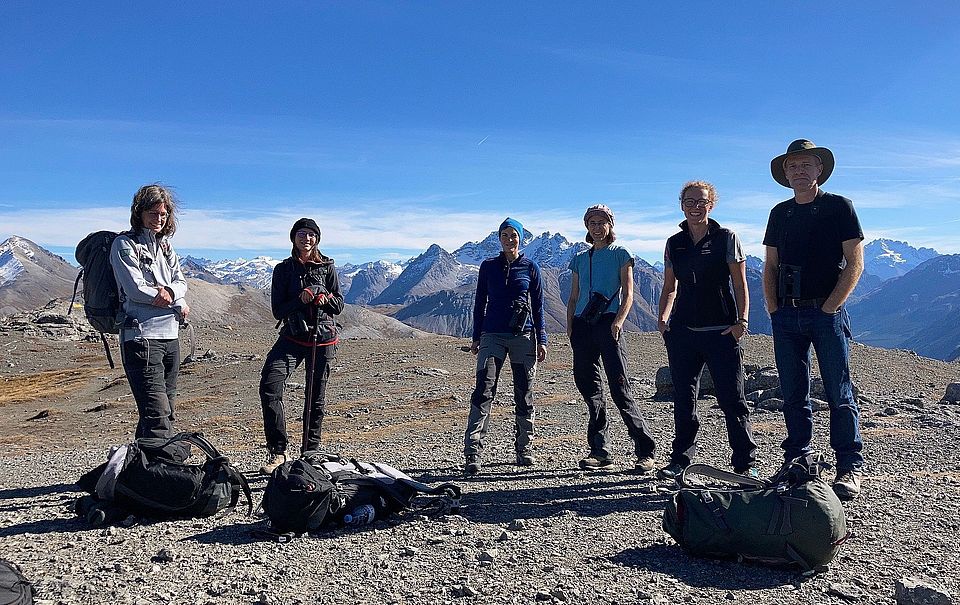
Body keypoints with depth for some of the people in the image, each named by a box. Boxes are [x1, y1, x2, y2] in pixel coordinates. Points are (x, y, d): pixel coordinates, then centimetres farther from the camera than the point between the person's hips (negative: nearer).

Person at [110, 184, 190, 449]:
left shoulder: (165, 245, 19)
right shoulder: (124, 244, -1)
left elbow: (181, 282, 12)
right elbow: (135, 289, -12)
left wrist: (169, 292, -11)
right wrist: (178, 302, -6)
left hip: (170, 336, 8)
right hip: (141, 336, -7)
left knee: (165, 412, 10)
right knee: (157, 414, -14)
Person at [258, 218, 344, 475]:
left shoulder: (327, 266, 4)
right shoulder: (283, 269, 4)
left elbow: (339, 305, 6)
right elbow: (278, 310, -2)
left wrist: (325, 298, -15)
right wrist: (301, 300, -19)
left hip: (323, 338, 0)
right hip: (292, 337, 0)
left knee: (316, 398, 7)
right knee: (269, 387, -19)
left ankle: (311, 451, 22)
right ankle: (277, 451, -12)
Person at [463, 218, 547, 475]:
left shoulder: (530, 267, 7)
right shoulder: (488, 266, 9)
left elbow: (538, 306, 8)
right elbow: (480, 303, 12)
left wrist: (541, 340, 3)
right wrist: (476, 337, 7)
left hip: (523, 336, 0)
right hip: (492, 335, 0)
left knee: (524, 395, 5)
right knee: (483, 391, -12)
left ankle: (524, 449, 19)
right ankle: (472, 453, -14)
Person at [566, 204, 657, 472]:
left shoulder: (620, 254, 9)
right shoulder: (580, 259, 20)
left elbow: (628, 294, 2)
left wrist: (618, 321, -13)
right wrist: (570, 326, 7)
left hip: (608, 324, -5)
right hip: (582, 326, 5)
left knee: (619, 388, -12)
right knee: (589, 387, 3)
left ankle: (645, 451, -7)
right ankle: (599, 452, 10)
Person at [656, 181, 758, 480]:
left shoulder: (726, 238, 2)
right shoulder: (674, 243, 11)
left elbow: (740, 285, 0)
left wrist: (741, 320, -10)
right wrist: (663, 318, 2)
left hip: (721, 331, -3)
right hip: (682, 331, 4)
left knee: (732, 399, -1)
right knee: (683, 399, 9)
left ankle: (745, 463, 10)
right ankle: (680, 460, 19)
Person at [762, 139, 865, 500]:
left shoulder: (838, 207, 1)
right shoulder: (780, 213, 14)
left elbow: (855, 263, -4)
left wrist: (829, 307, -10)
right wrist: (773, 309, 3)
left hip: (827, 312, -4)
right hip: (787, 316, 4)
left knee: (838, 392, -3)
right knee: (793, 395, 8)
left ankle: (850, 467, 4)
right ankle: (796, 463, 16)